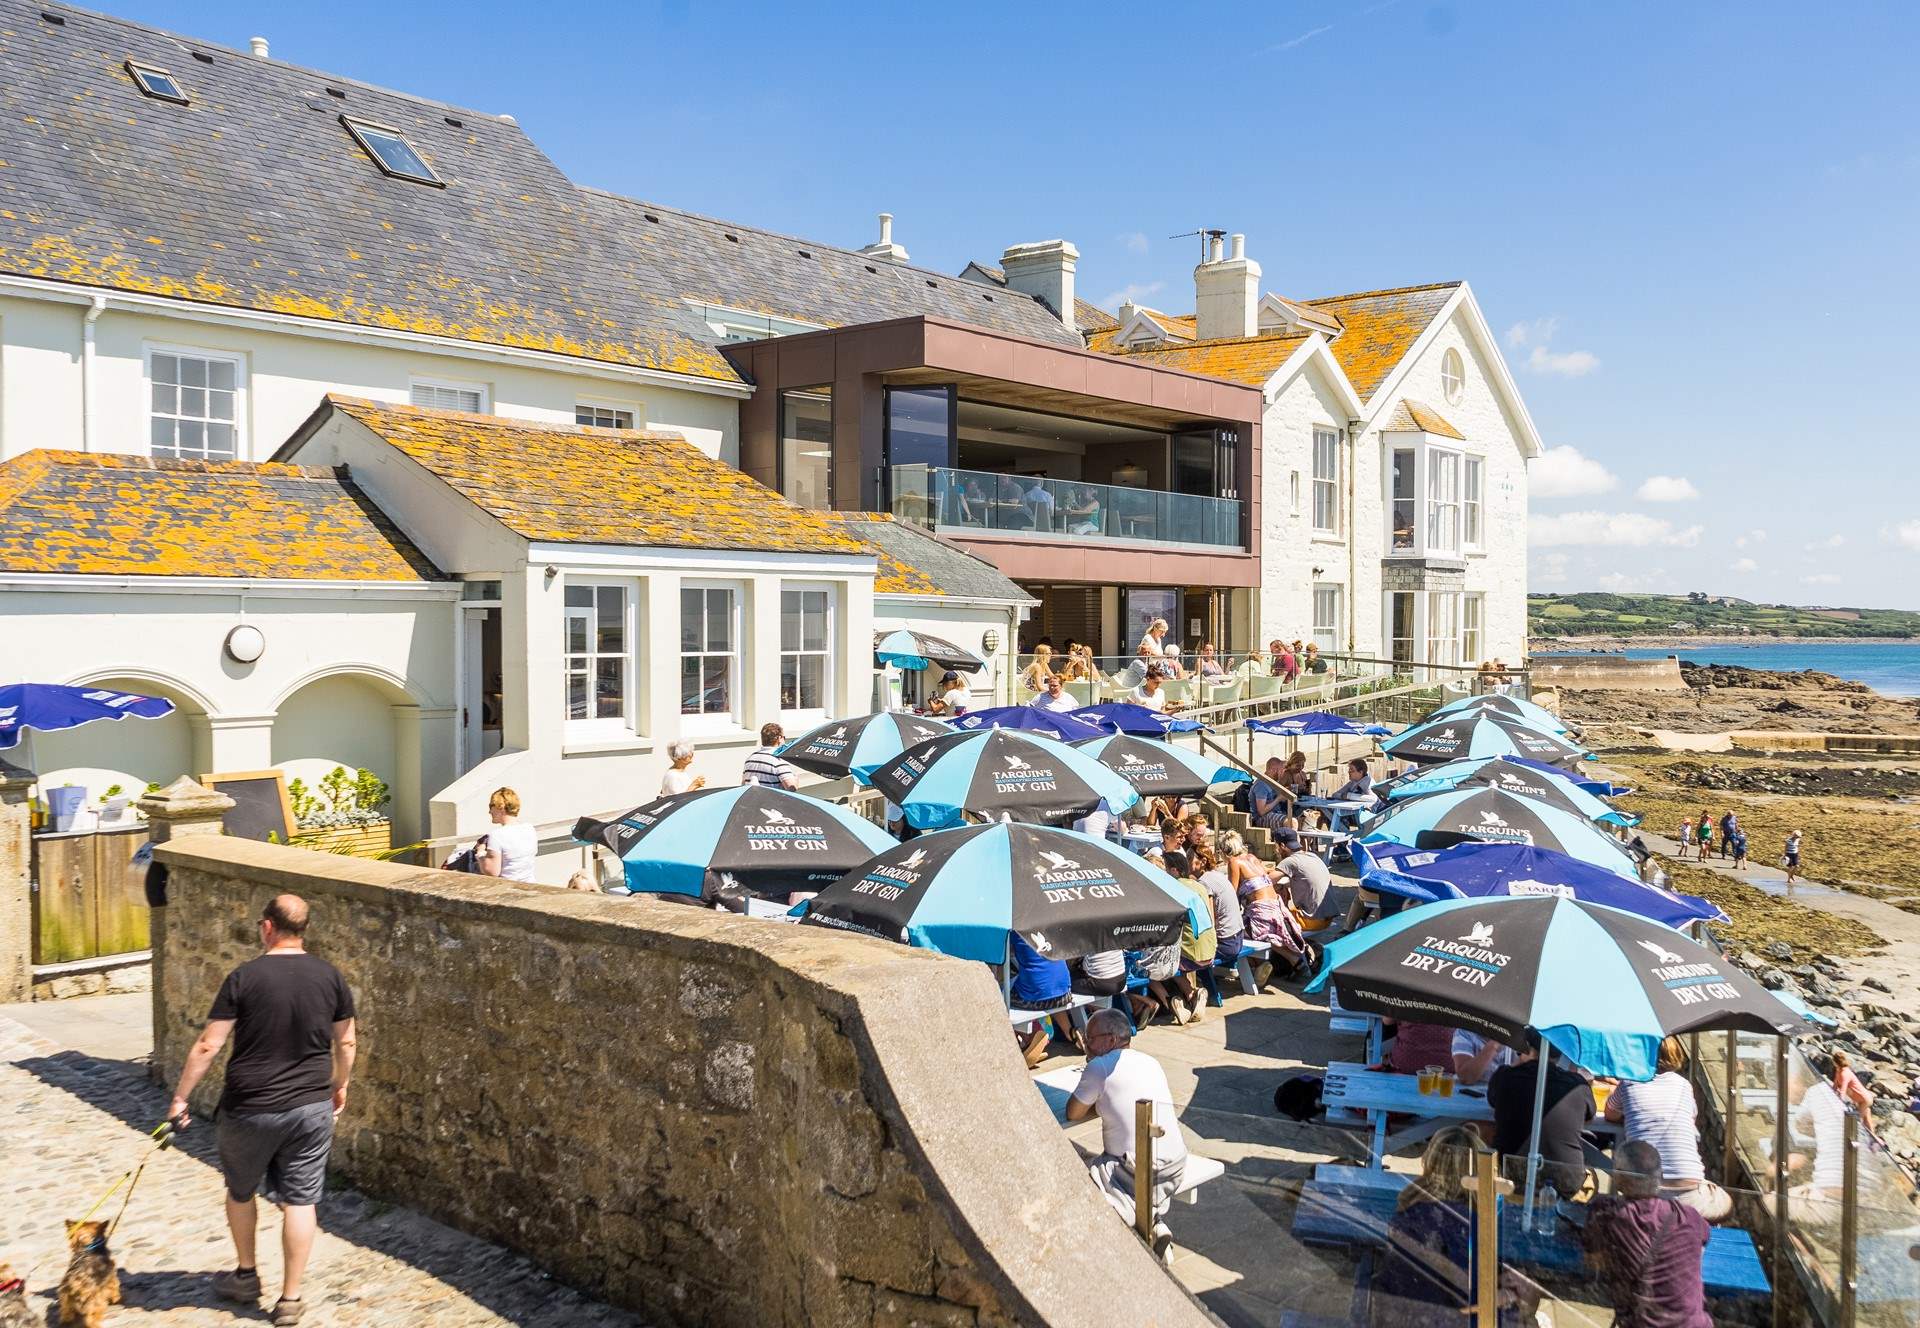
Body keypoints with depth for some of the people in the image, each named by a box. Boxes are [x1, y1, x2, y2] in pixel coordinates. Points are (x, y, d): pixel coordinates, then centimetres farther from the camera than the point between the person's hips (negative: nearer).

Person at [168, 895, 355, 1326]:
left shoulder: (244, 977, -12)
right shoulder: (330, 976, -2)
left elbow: (207, 1045, -11)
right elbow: (345, 1042, 7)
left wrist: (180, 1097, 0)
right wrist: (340, 1086, 23)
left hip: (250, 1110, -2)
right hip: (312, 1108, 2)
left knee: (241, 1192, 22)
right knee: (300, 1201, 9)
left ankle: (246, 1276, 38)